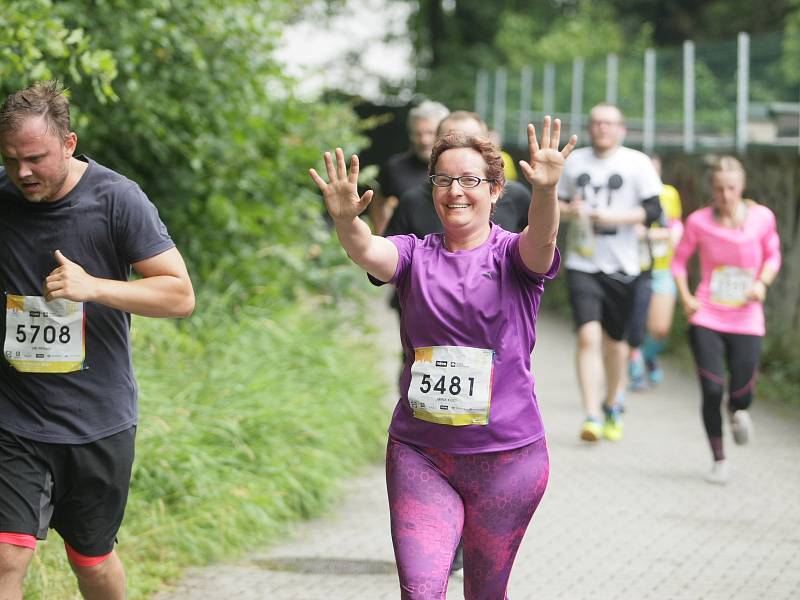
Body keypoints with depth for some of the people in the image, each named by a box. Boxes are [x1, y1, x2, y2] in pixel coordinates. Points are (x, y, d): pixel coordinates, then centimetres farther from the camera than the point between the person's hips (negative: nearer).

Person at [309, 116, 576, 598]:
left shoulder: (513, 256, -2)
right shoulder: (415, 256, 2)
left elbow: (542, 238, -25)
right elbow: (368, 252, -19)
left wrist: (546, 192, -48)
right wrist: (346, 220, -42)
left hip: (507, 455, -1)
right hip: (420, 454, 1)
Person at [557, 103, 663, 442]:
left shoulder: (637, 163, -1)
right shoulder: (574, 161, 8)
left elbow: (653, 210, -6)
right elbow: (556, 202, 17)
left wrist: (612, 216, -18)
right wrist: (568, 210, -6)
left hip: (621, 266, -1)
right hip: (582, 264, 1)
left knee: (615, 340, 11)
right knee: (588, 336, -15)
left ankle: (613, 406, 35)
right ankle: (591, 416, -16)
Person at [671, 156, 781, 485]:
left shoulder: (762, 218, -5)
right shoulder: (699, 222, -6)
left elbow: (773, 255, 10)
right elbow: (679, 259, 8)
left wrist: (762, 283, -8)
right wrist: (685, 298, -4)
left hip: (746, 322, 1)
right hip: (706, 320, -1)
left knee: (742, 394, -4)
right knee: (712, 391, -8)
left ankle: (737, 411, 37)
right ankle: (719, 460, 12)